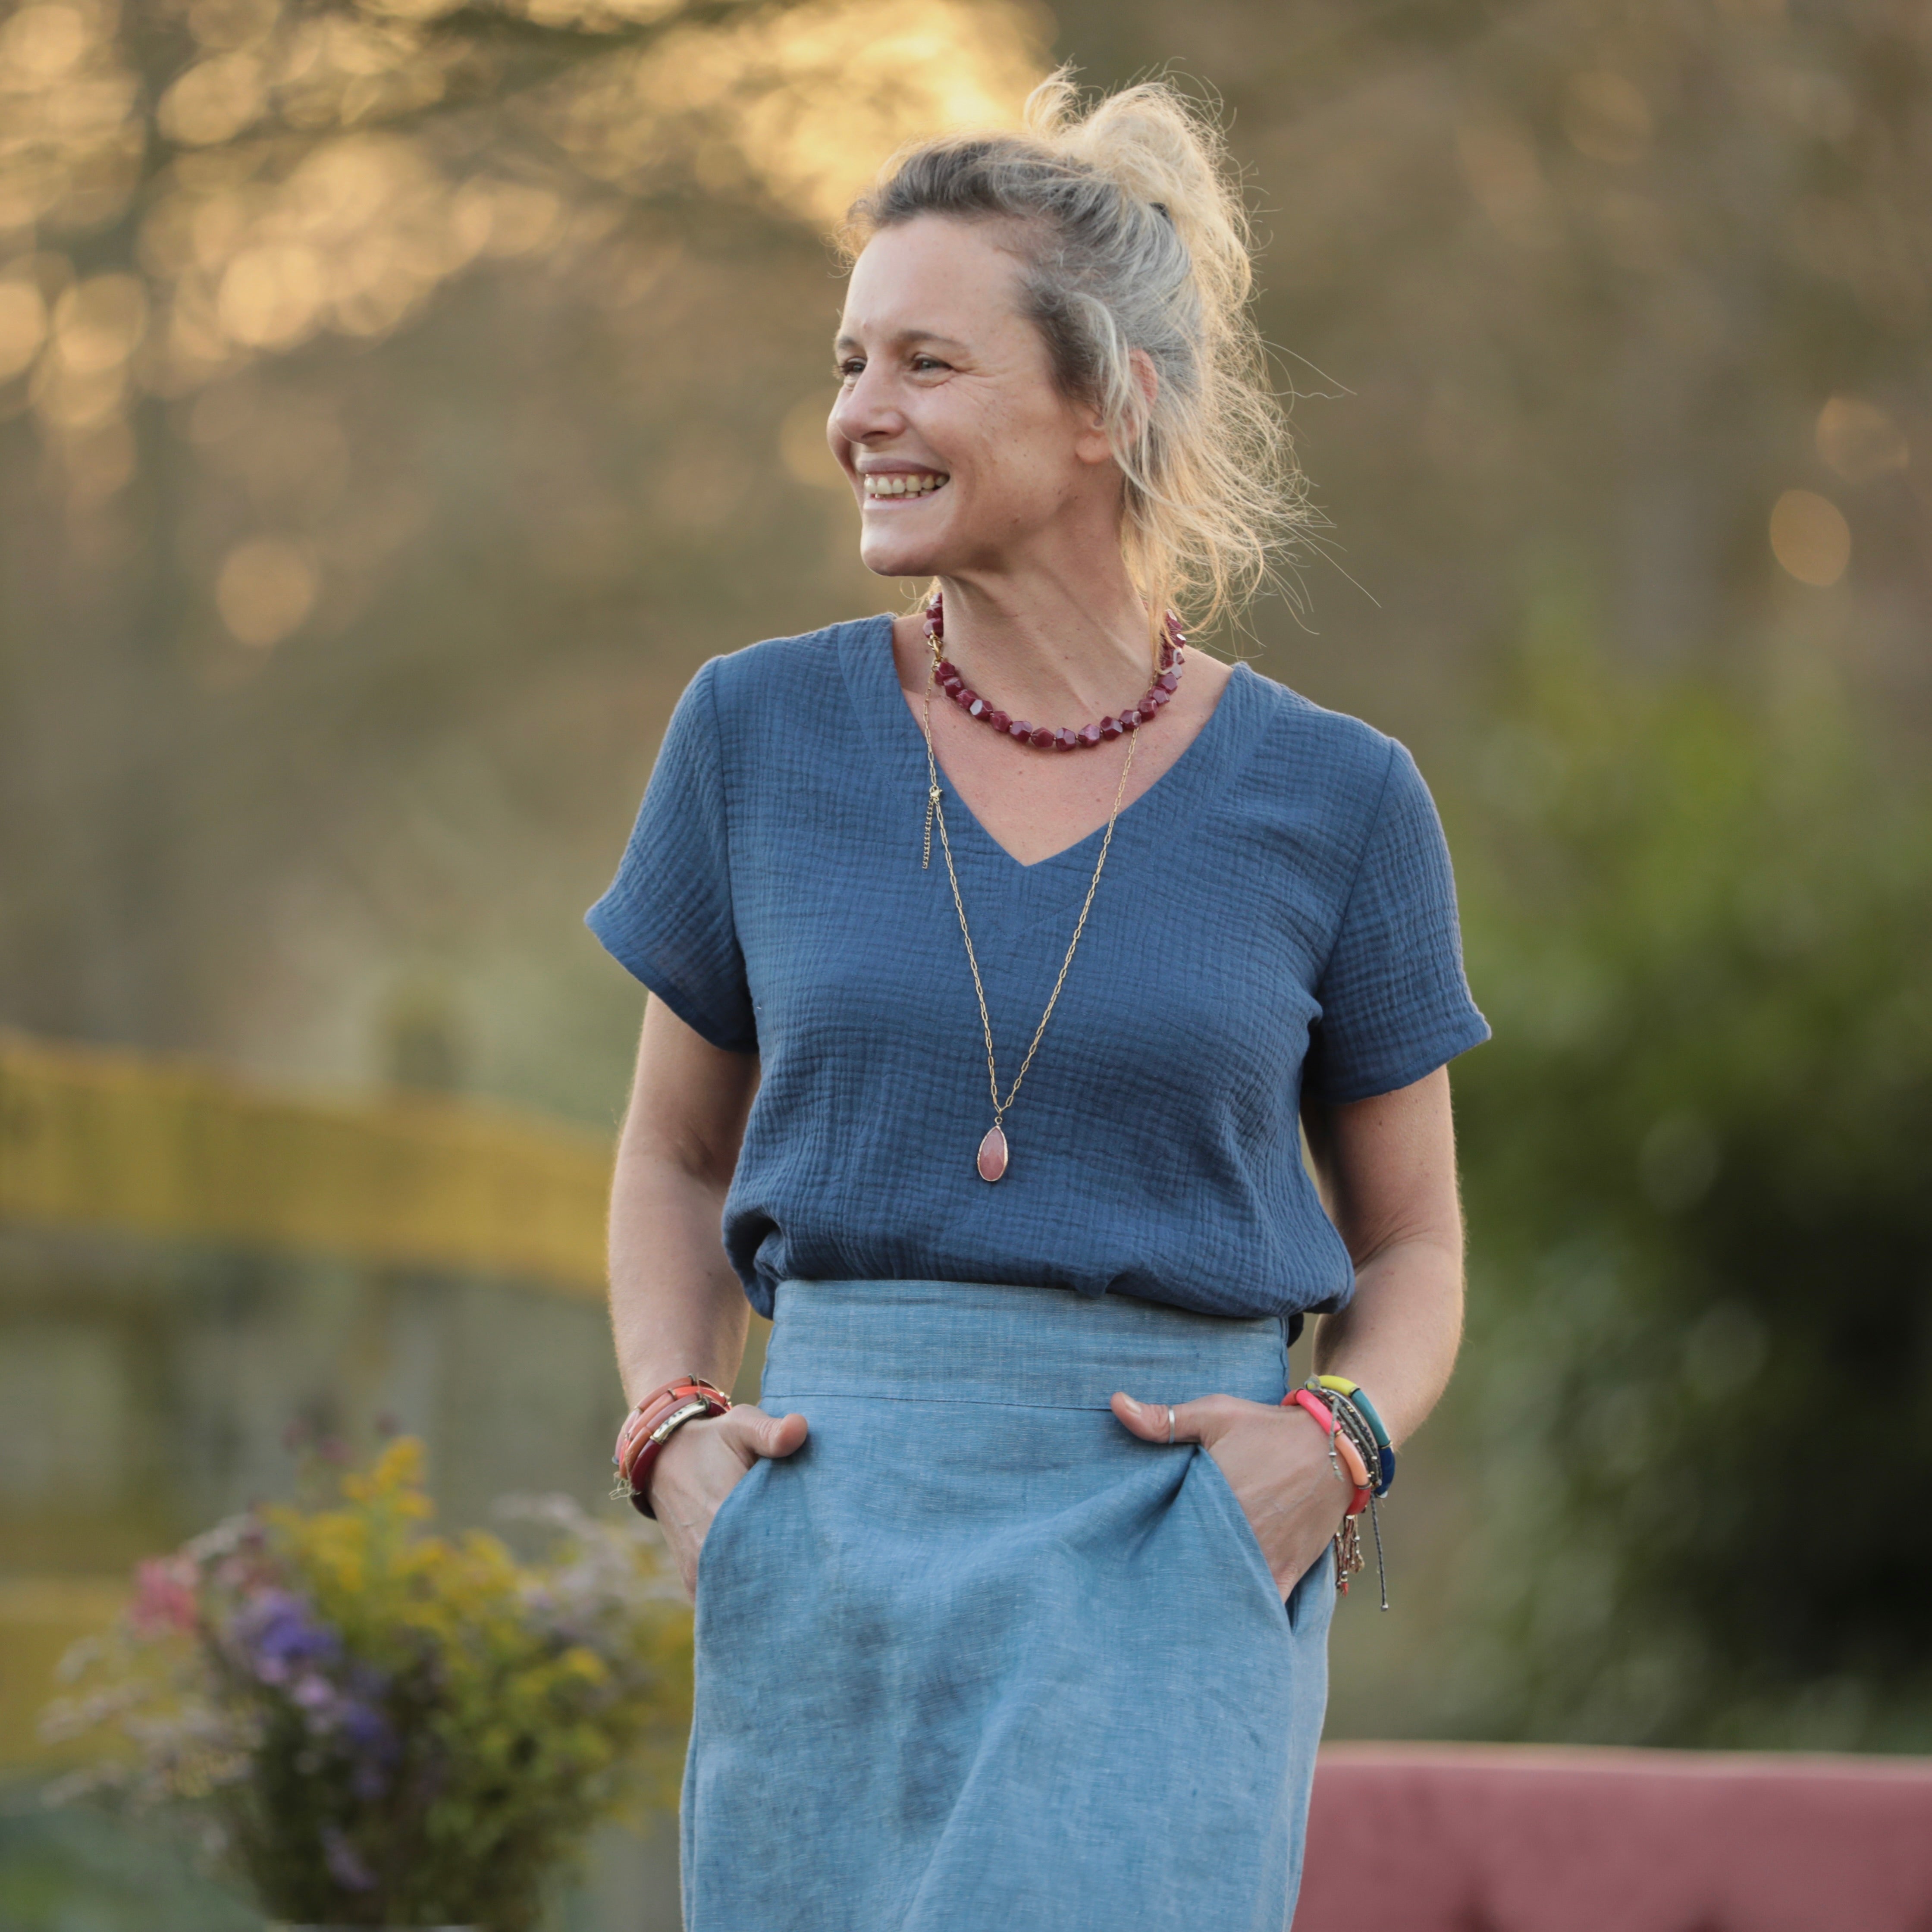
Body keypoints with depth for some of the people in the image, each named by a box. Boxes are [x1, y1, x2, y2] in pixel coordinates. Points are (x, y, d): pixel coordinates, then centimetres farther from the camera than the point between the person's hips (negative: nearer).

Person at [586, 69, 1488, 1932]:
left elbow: (1411, 1244, 11)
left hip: (1168, 1578, -2)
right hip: (829, 1544, 2)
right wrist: (675, 1434, -1)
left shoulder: (1330, 801, 1)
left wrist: (1334, 1444, -9)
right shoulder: (759, 732, 4)